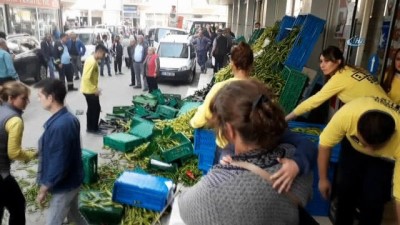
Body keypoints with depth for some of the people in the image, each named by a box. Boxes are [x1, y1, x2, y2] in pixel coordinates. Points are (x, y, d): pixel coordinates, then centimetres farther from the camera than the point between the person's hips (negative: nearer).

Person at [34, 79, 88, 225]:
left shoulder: (59, 126, -29)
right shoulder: (69, 118, 0)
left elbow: (58, 164, -26)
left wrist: (43, 190, -15)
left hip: (64, 185, -9)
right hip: (73, 179, 9)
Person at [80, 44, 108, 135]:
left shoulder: (92, 59, 8)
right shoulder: (92, 62, -23)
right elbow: (86, 78, -28)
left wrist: (95, 88, 16)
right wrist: (95, 89, -22)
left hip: (90, 90, 10)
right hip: (90, 90, -10)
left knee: (91, 109, 17)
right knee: (96, 109, 1)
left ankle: (90, 128, 27)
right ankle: (94, 129, 12)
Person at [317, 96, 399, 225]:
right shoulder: (347, 114, -41)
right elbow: (325, 143, -23)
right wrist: (323, 179, -13)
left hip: (384, 159, -1)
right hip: (352, 145, 1)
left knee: (372, 200, -13)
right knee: (345, 189, -4)